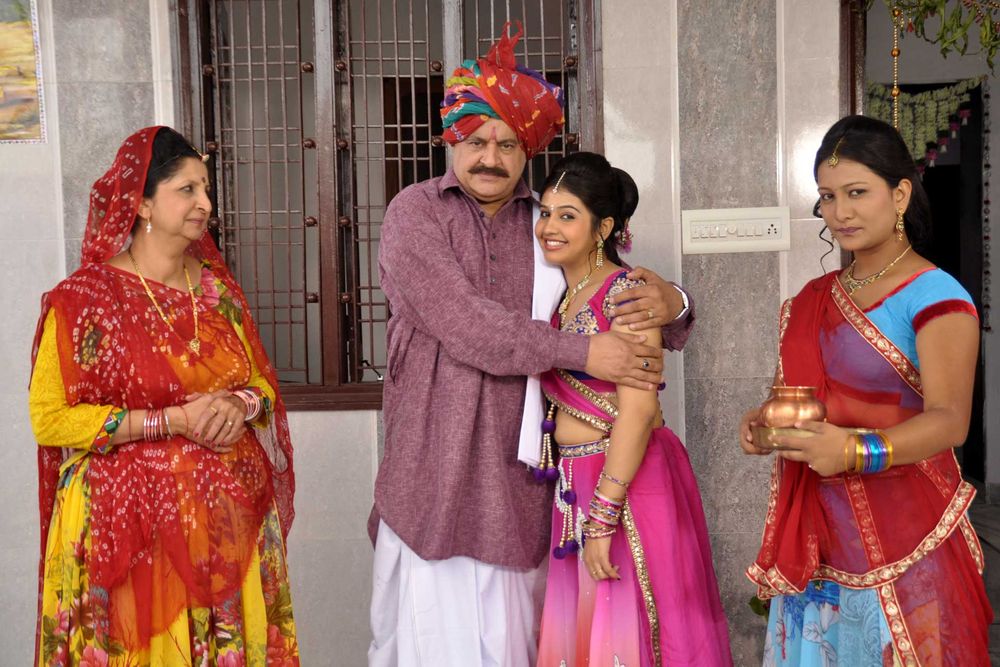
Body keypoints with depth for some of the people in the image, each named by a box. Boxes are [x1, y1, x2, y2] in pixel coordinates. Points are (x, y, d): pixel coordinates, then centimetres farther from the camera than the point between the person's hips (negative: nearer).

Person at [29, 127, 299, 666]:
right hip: (133, 527, -4)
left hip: (232, 514, 5)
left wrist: (241, 404, -11)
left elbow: (264, 382, 14)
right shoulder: (84, 296, -8)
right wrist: (173, 421, -17)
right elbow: (49, 419, -11)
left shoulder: (217, 286, 8)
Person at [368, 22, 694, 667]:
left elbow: (624, 301, 15)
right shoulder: (415, 212, 0)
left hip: (518, 474, 2)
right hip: (432, 466, -2)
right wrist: (582, 353, -19)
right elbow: (462, 323, -15)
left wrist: (672, 305, -10)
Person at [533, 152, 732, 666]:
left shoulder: (625, 292, -14)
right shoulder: (560, 299, 10)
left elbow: (638, 410, -20)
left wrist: (603, 517, -21)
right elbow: (561, 399, 11)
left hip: (627, 482, -7)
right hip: (572, 485, 7)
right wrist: (580, 504, 4)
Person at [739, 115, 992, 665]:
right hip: (815, 525, 6)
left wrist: (856, 451, -33)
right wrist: (762, 421, -1)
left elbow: (950, 419, -19)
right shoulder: (816, 299, 9)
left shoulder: (935, 297, -11)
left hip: (900, 529, -5)